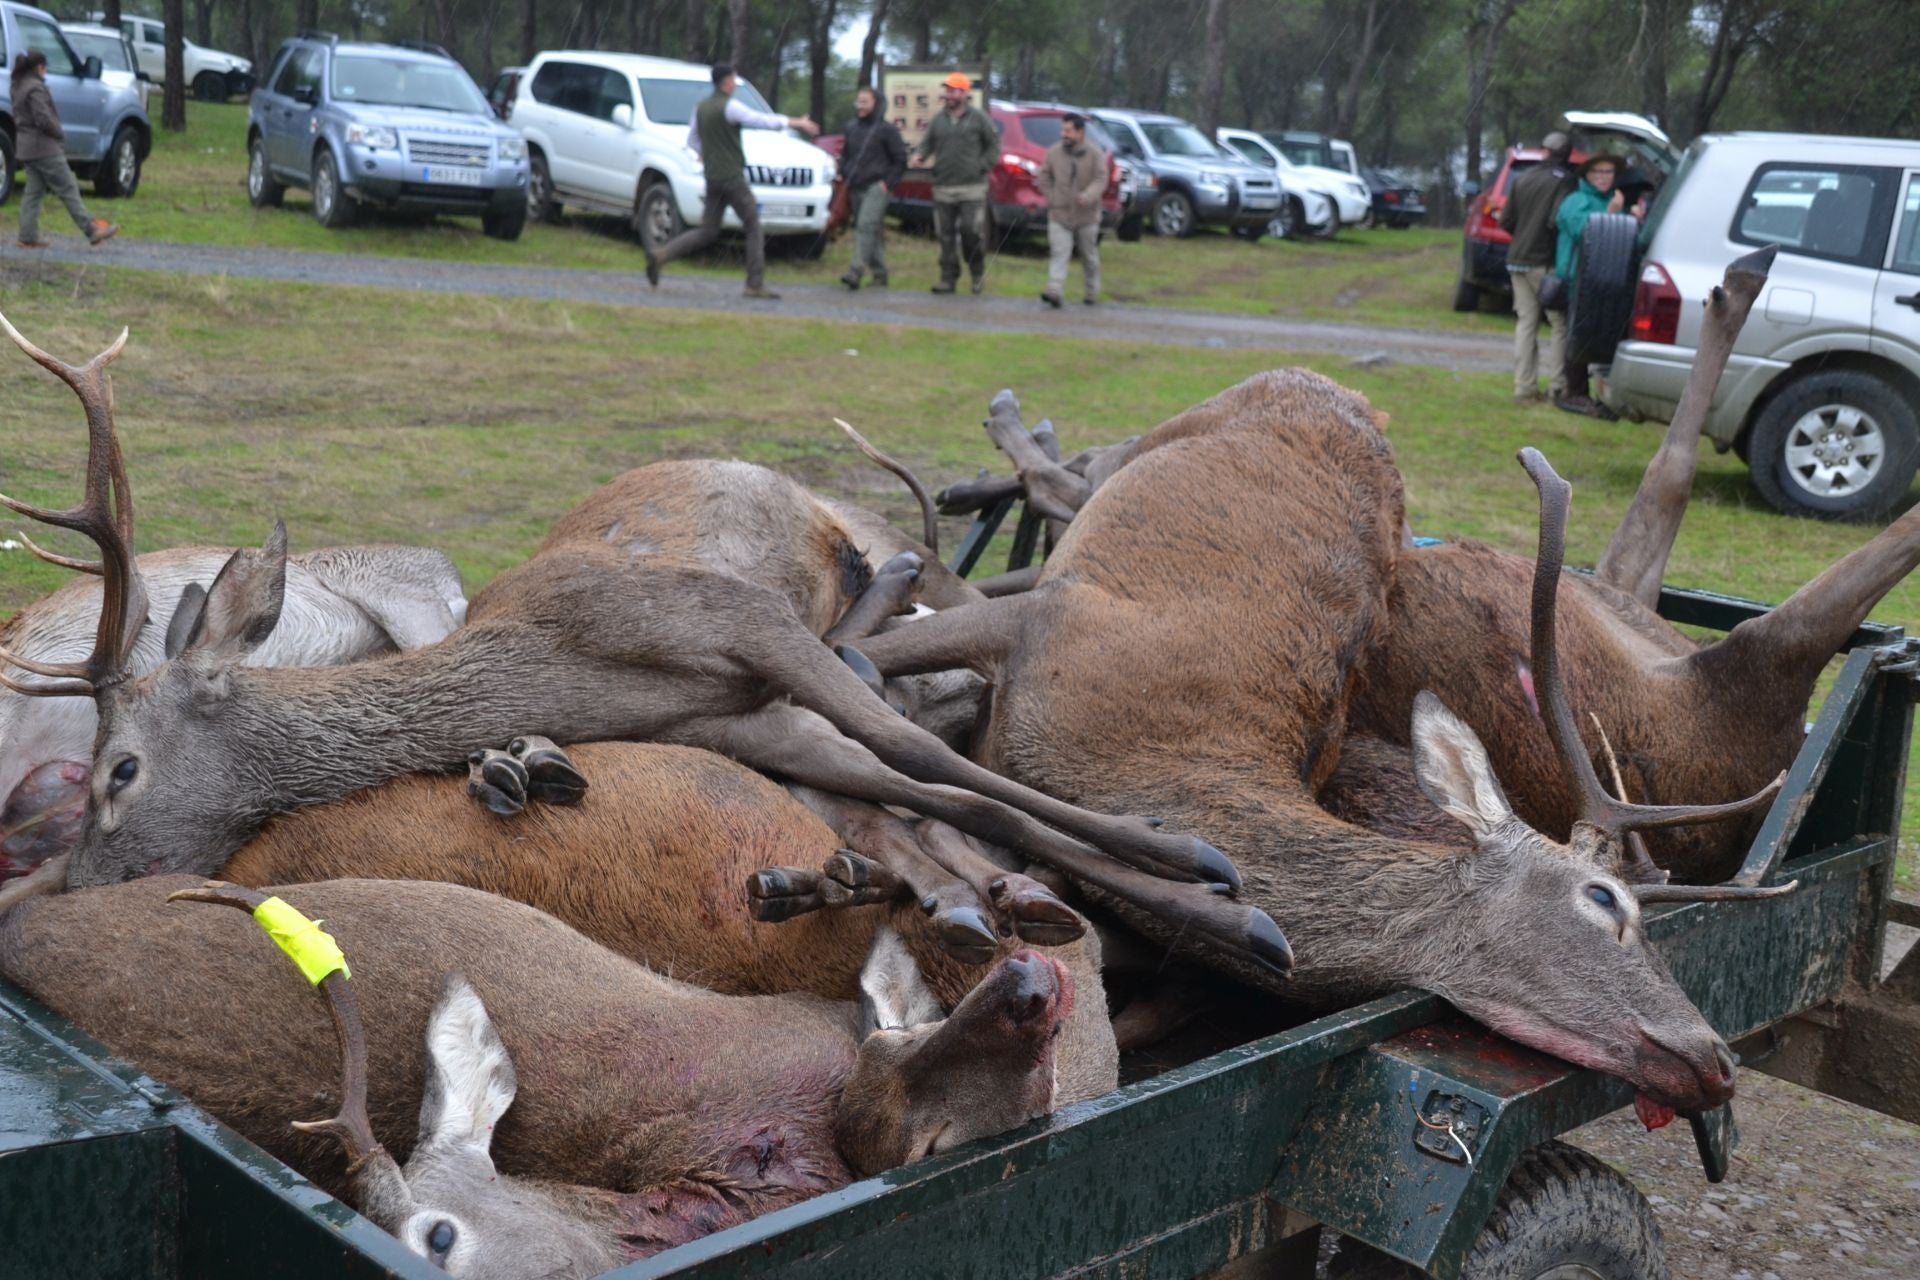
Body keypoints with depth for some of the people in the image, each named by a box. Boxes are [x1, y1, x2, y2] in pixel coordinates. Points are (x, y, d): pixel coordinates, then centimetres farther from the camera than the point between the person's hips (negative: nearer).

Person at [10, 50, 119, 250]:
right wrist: (60, 135, -5)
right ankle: (92, 230, -4)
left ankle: (28, 237, 6)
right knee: (68, 190, -6)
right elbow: (44, 119, -22)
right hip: (44, 147, -9)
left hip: (26, 147, 9)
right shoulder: (35, 88, -15)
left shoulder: (19, 87, 15)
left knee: (33, 192, 9)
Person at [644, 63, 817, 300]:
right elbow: (764, 121, -12)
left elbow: (692, 139, 20)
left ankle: (660, 257, -4)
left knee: (707, 232, 10)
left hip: (712, 179, 8)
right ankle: (756, 285, -1)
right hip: (732, 177, -8)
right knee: (754, 229, 1)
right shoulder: (730, 107, -13)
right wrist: (797, 122, -3)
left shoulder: (701, 107, 12)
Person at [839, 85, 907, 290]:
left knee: (866, 226, -19)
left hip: (875, 187, -6)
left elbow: (900, 159, -3)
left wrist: (887, 182, -10)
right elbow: (845, 155, 27)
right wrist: (846, 176, 13)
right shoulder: (852, 128, 13)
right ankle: (879, 273, 17)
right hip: (856, 188, 6)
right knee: (872, 231, 10)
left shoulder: (886, 129, -4)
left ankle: (855, 272, -28)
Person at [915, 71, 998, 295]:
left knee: (972, 230, -10)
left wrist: (981, 166, -5)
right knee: (946, 235, 4)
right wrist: (919, 155, -7)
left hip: (972, 188, -4)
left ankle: (978, 272, 11)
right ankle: (948, 278, 10)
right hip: (943, 188, 4)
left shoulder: (979, 118, 1)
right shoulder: (939, 120, 12)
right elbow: (927, 143, 14)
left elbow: (994, 145, 5)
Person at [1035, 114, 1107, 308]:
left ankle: (1092, 292, 27)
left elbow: (1100, 180, -14)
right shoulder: (1054, 152, 0)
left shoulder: (1095, 154, -7)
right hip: (1059, 215, 1)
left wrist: (1088, 196, -32)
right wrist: (1051, 198, 1)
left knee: (1089, 256, 12)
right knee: (1059, 253, -12)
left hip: (1086, 217, -1)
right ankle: (1054, 292, -21)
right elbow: (1043, 177, 11)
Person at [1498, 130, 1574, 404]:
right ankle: (1560, 386, -2)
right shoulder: (1565, 179, -8)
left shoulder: (1523, 179, 12)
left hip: (1517, 260, 6)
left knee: (1525, 323, 8)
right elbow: (1557, 221, -19)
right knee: (1561, 324, 1)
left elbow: (1506, 221, 12)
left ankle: (1524, 387, 5)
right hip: (1545, 263, -6)